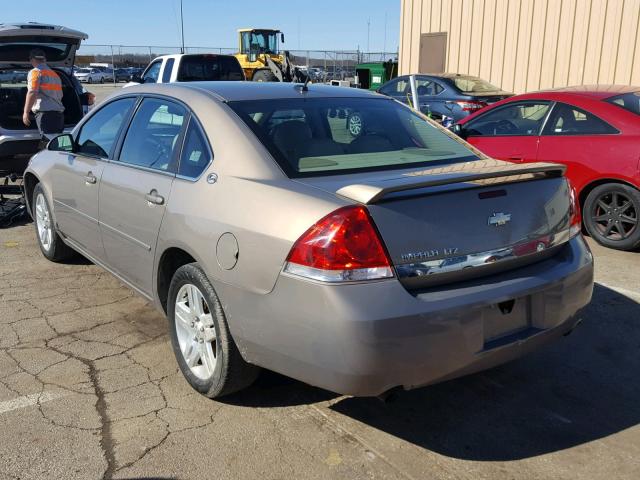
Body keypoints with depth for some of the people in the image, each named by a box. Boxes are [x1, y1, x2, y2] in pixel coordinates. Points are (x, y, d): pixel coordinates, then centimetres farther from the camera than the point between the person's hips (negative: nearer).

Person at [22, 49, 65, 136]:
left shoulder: (35, 72, -1)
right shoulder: (55, 74, 24)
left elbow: (32, 93, -12)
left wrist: (26, 112, -10)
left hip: (45, 112, -8)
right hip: (59, 113, 8)